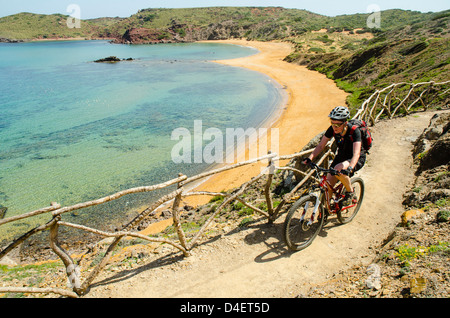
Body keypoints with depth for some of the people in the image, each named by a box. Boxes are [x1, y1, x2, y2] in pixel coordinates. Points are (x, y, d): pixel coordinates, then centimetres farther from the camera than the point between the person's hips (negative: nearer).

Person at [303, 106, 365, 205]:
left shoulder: (354, 131, -29)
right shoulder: (332, 129, -16)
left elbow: (356, 154, -38)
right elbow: (321, 146, -10)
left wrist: (349, 168, -56)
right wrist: (310, 158, -26)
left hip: (357, 159, -5)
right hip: (341, 156, 5)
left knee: (338, 169, -36)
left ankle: (351, 192, -9)